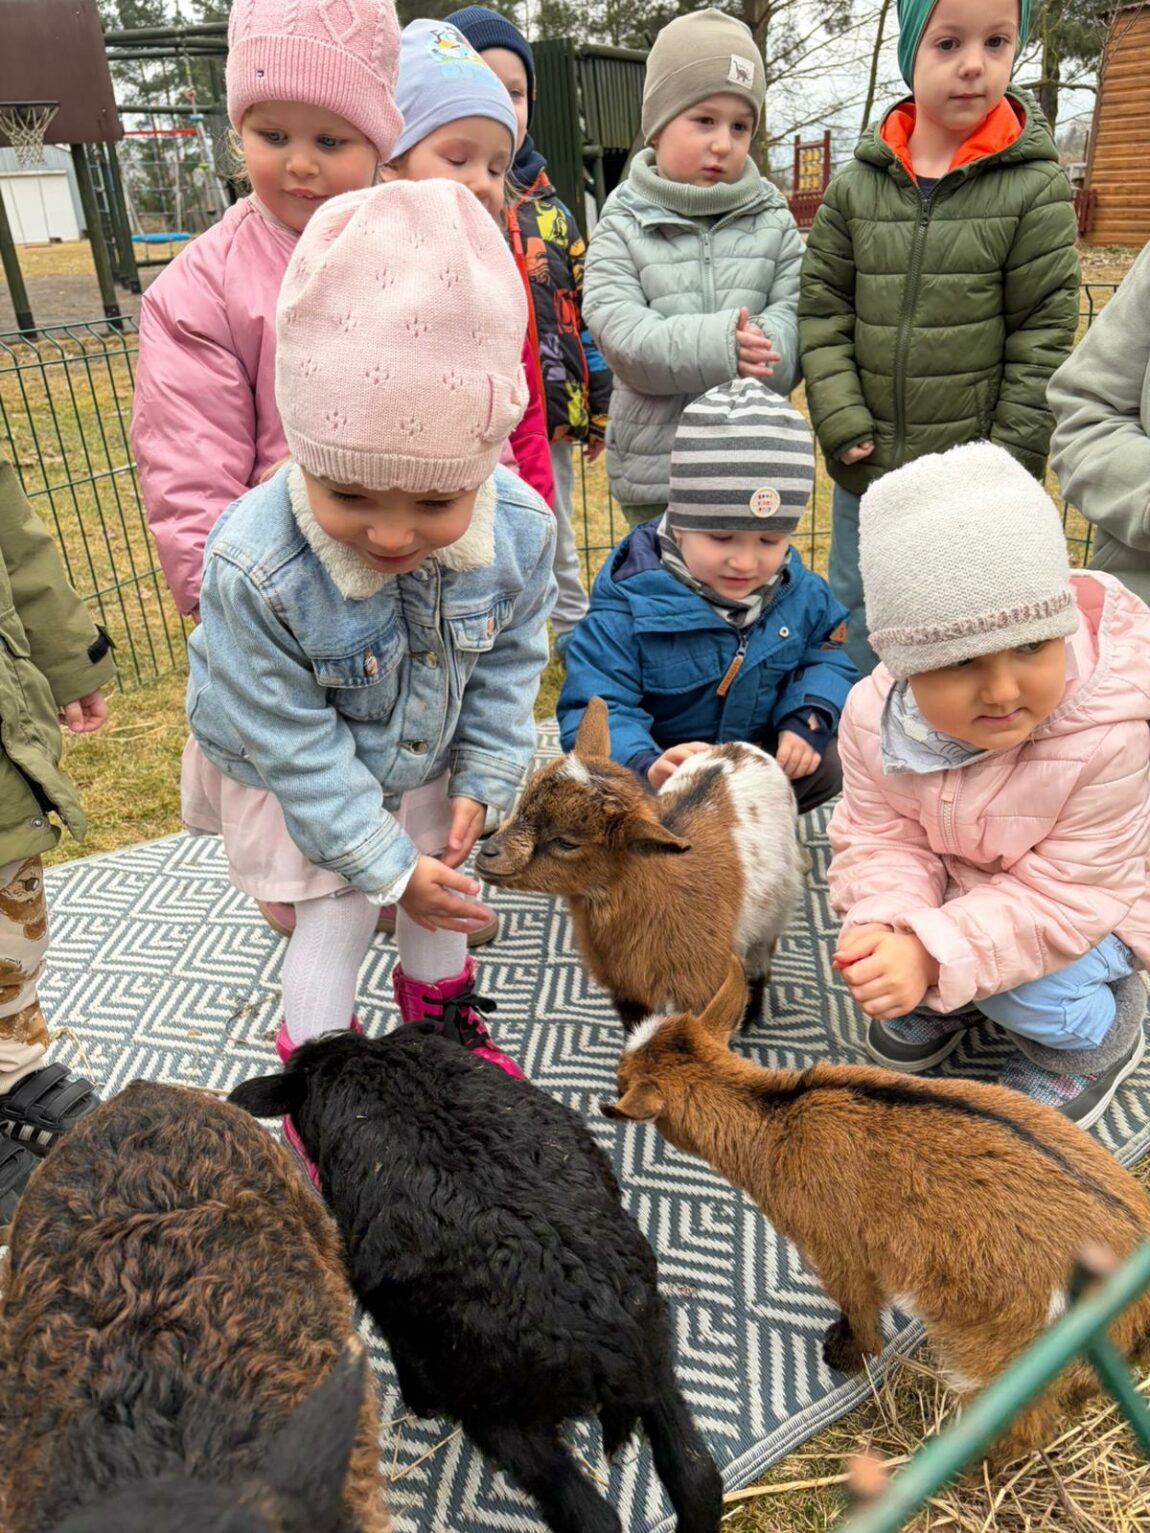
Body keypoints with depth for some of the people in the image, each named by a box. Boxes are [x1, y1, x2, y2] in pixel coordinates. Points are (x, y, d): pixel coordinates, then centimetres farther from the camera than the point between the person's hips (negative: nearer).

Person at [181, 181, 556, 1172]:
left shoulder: (518, 533, -27)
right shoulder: (256, 568, -38)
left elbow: (508, 667, -8)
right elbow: (292, 740, -27)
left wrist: (478, 783, -10)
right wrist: (383, 861, -22)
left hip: (425, 760, 4)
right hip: (295, 779, -4)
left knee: (441, 894, 20)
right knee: (337, 915, 3)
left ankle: (442, 1021, 51)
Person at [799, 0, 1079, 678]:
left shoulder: (1036, 185, -3)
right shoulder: (855, 185, 3)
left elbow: (1044, 339, -5)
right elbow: (822, 313, 2)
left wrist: (1009, 470, -8)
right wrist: (843, 427, -8)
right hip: (867, 472, 3)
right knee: (861, 613, 17)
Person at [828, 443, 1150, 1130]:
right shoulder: (875, 715, -24)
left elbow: (1065, 895, -32)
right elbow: (880, 839, -15)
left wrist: (932, 952, -43)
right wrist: (886, 926, -37)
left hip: (1083, 907, -4)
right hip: (952, 882, 4)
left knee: (1025, 989, -26)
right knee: (873, 935, -15)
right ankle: (939, 1001, 19)